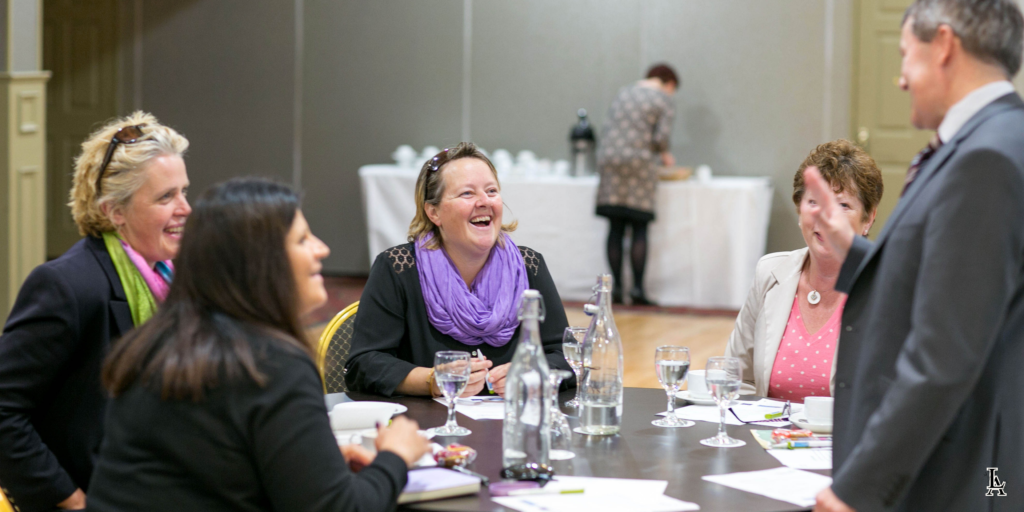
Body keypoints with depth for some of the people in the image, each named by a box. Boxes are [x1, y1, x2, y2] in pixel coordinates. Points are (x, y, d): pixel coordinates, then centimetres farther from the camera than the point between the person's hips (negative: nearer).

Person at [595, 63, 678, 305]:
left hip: (609, 160, 5)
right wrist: (664, 155, 10)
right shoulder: (664, 100, 2)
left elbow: (608, 129, 15)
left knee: (616, 228, 5)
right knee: (639, 229, -1)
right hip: (639, 165, -4)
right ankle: (638, 288, -4)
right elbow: (661, 136, -9)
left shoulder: (623, 93, 18)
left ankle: (616, 287, 5)